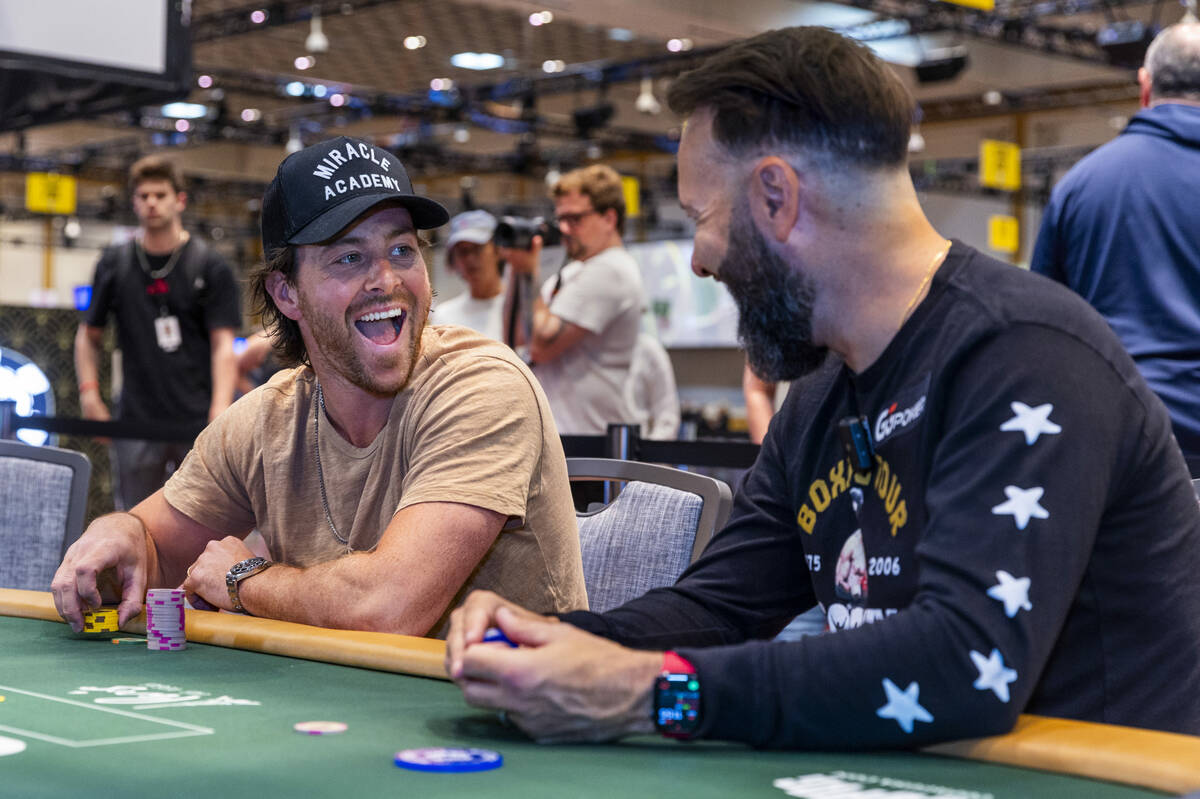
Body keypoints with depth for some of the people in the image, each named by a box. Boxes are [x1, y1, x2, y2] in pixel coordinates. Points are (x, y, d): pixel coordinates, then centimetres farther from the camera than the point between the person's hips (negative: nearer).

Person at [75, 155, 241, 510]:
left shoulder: (210, 266, 1)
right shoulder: (114, 264, 8)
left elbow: (223, 344, -5)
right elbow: (89, 335, 16)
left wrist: (220, 411, -18)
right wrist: (89, 392, 1)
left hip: (197, 423, -2)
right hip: (136, 421, 2)